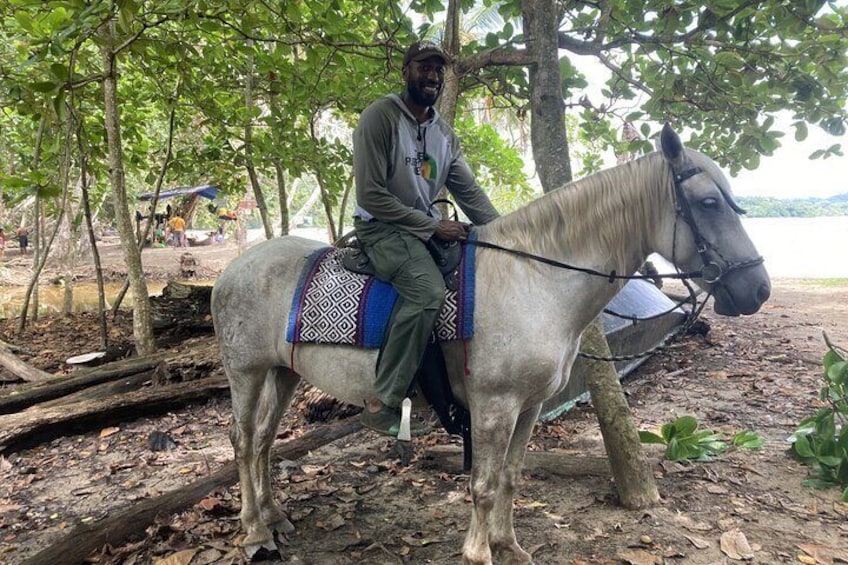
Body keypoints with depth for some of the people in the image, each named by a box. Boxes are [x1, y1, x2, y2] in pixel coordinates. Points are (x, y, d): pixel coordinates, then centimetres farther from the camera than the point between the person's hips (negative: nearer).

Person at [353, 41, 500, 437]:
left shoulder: (444, 132, 12)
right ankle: (381, 404, -23)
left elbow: (469, 191, 11)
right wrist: (433, 226, -18)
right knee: (429, 291, -32)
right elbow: (372, 196, -17)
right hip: (382, 226, -8)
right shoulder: (380, 116, -10)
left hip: (427, 226, 8)